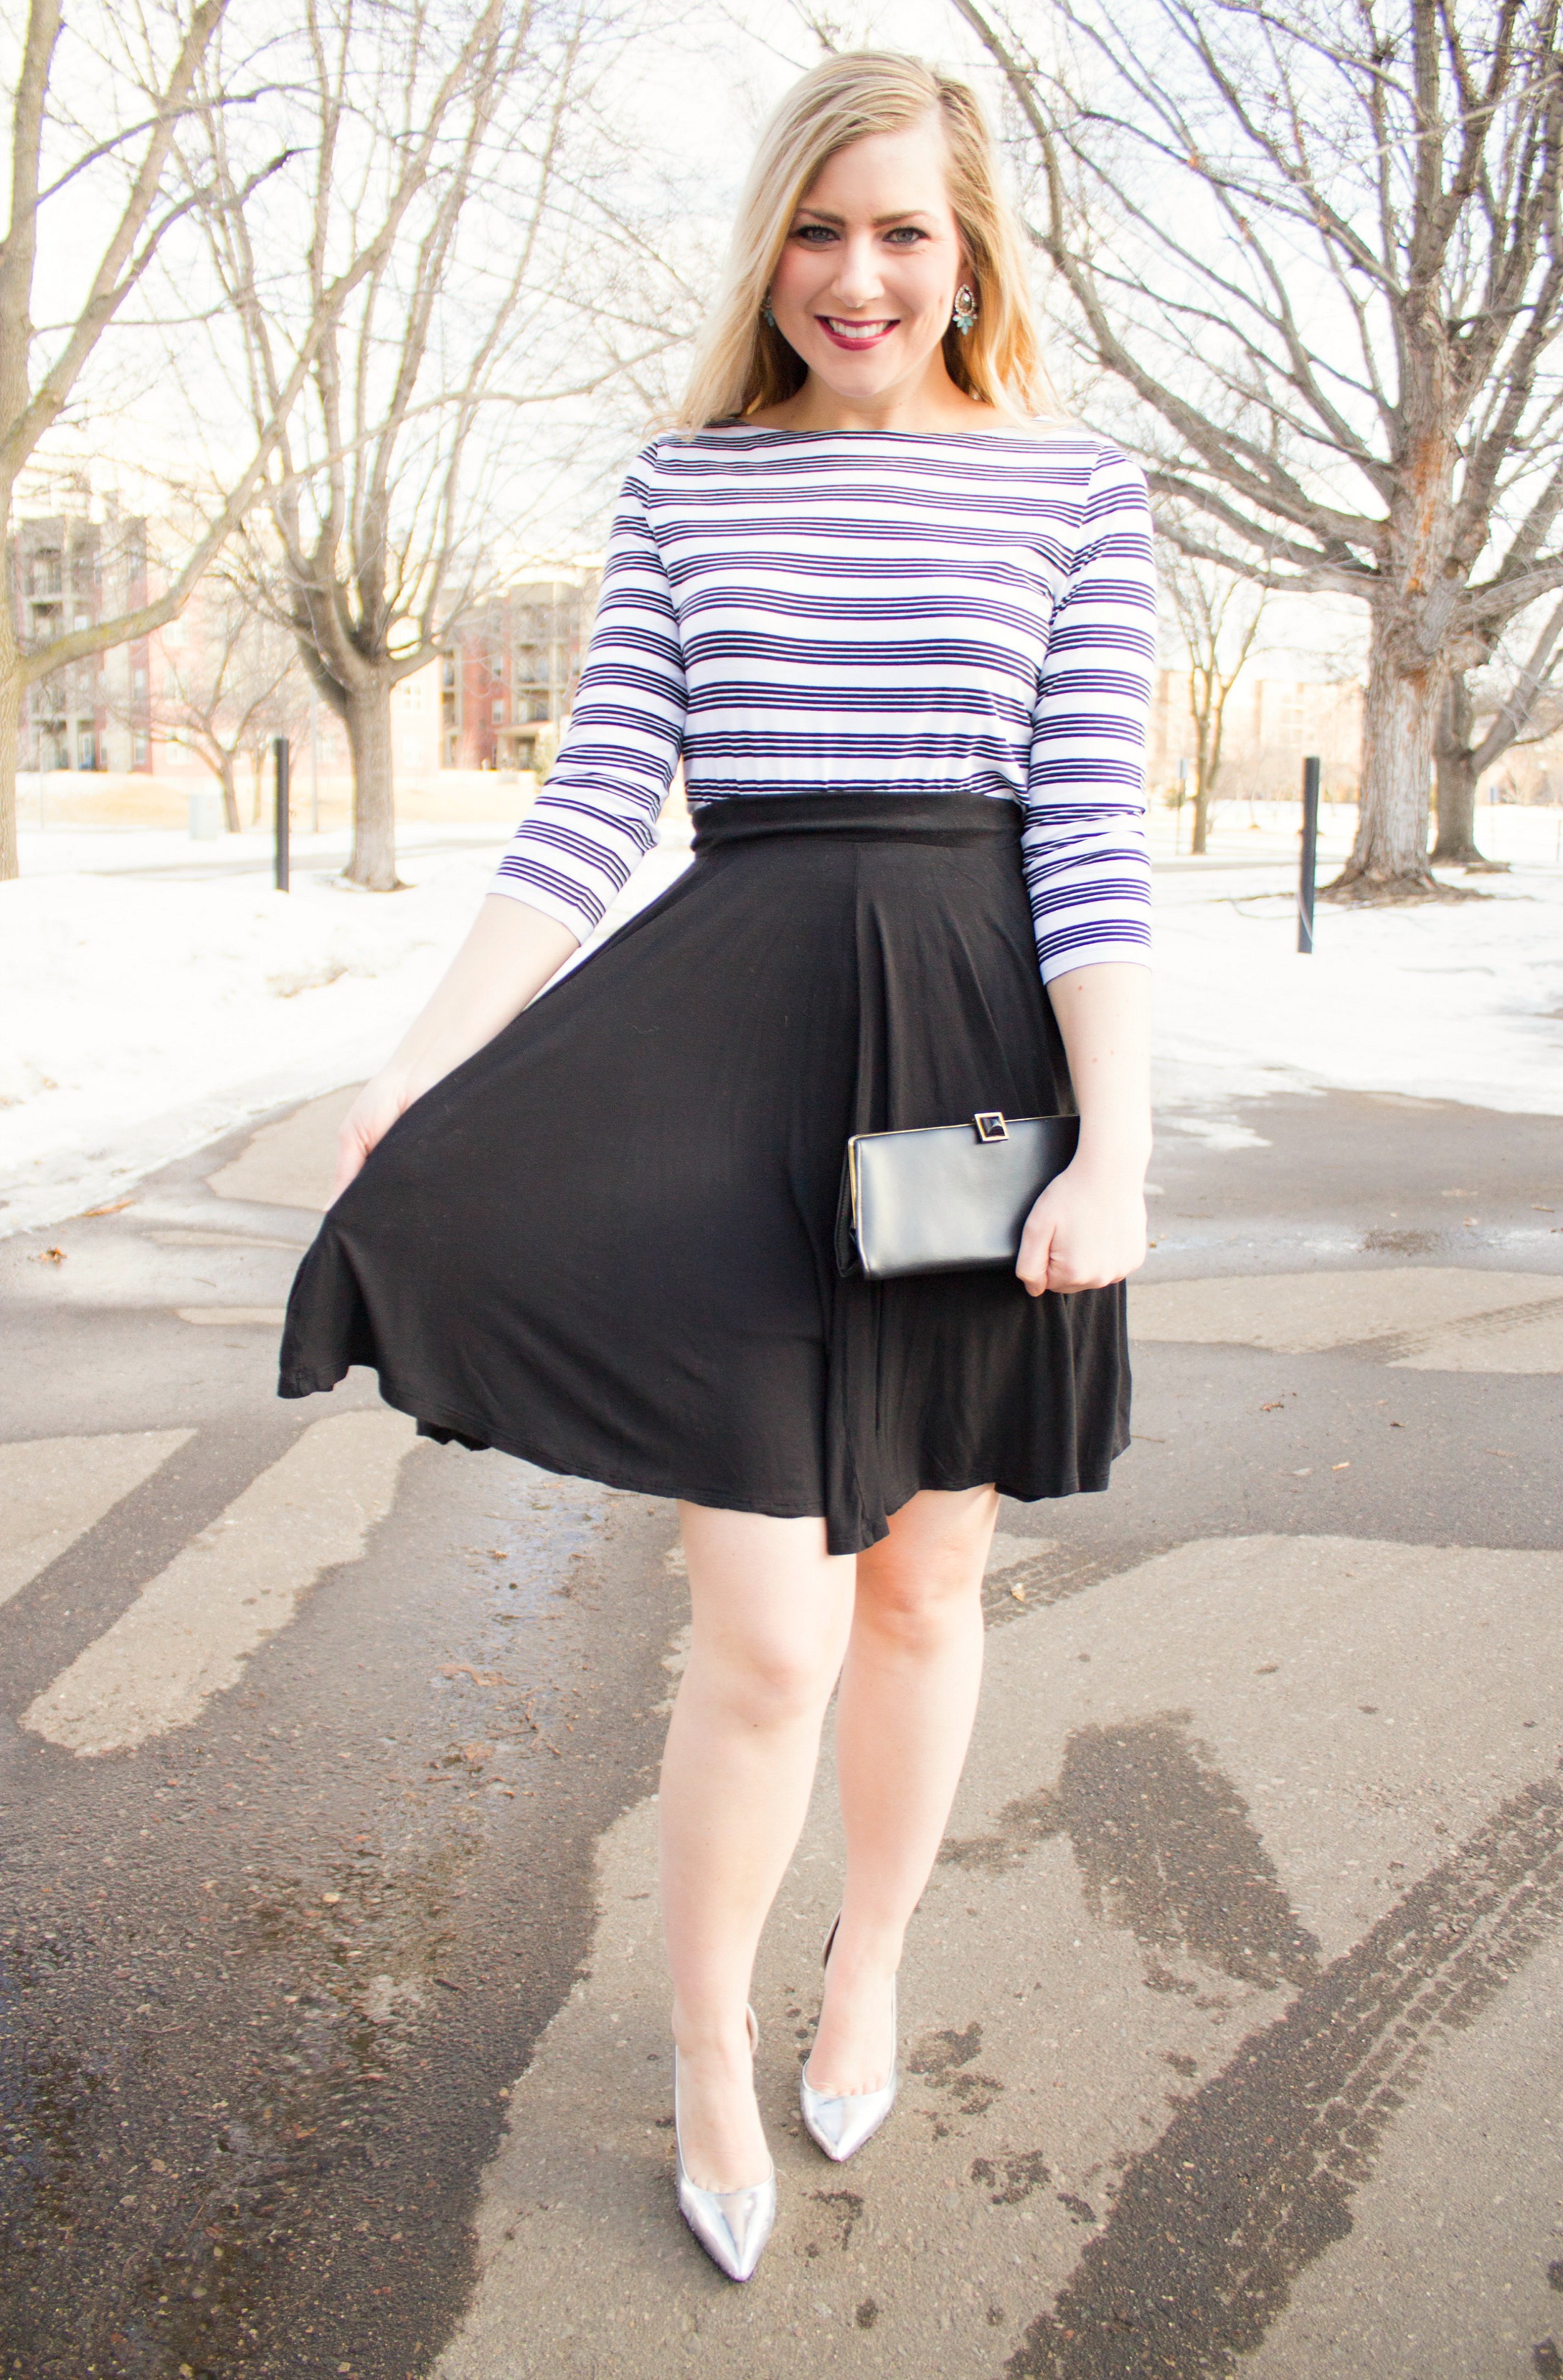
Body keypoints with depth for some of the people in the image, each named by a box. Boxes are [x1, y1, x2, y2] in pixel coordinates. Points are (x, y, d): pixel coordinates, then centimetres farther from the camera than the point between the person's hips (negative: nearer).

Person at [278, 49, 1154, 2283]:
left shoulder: (1074, 485, 5)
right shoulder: (685, 483, 10)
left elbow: (1094, 829, -3)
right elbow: (599, 801, 3)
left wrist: (1119, 1152, -13)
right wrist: (429, 1066, -9)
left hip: (979, 1042, 1)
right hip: (732, 1036, 0)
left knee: (920, 1586, 13)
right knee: (769, 1637, -2)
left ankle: (870, 1973, 42)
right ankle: (707, 2046, 29)